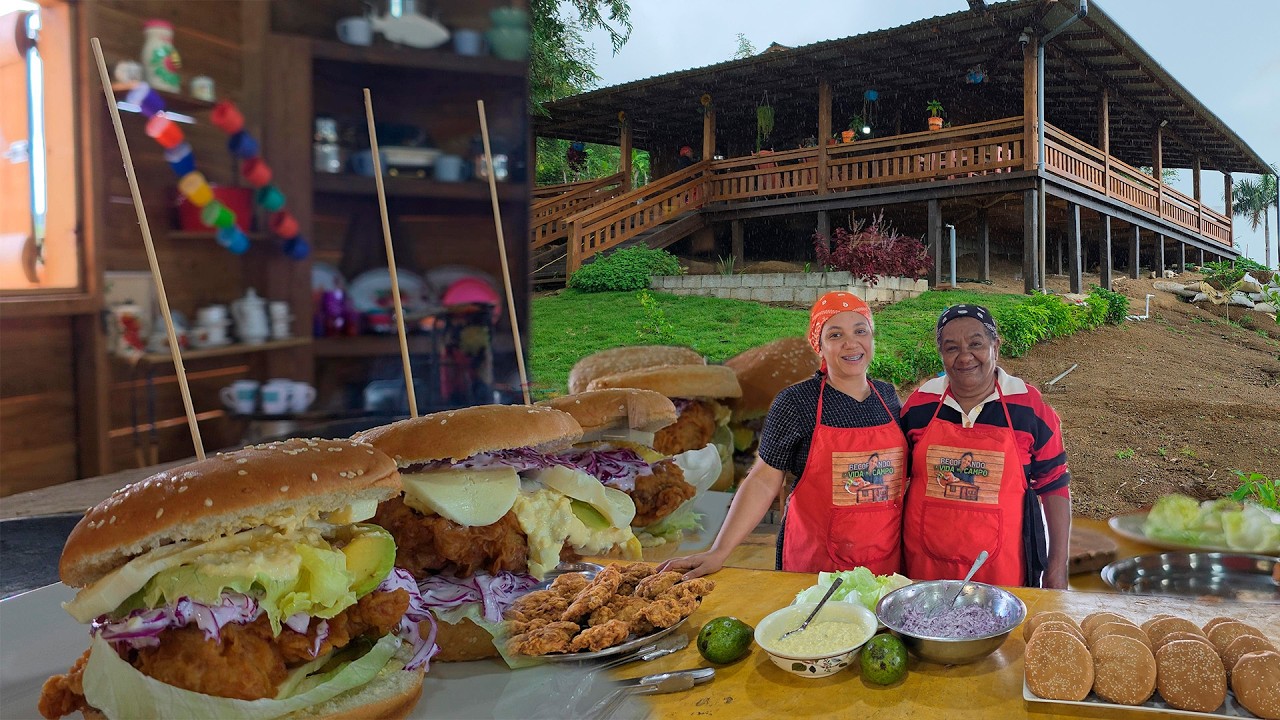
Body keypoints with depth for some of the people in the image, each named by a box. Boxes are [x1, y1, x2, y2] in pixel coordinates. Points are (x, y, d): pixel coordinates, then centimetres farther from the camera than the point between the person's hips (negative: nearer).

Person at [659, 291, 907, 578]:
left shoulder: (887, 395, 4)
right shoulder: (796, 401, -10)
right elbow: (764, 481, -10)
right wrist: (719, 552, -16)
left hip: (886, 558, 4)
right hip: (814, 560, -4)